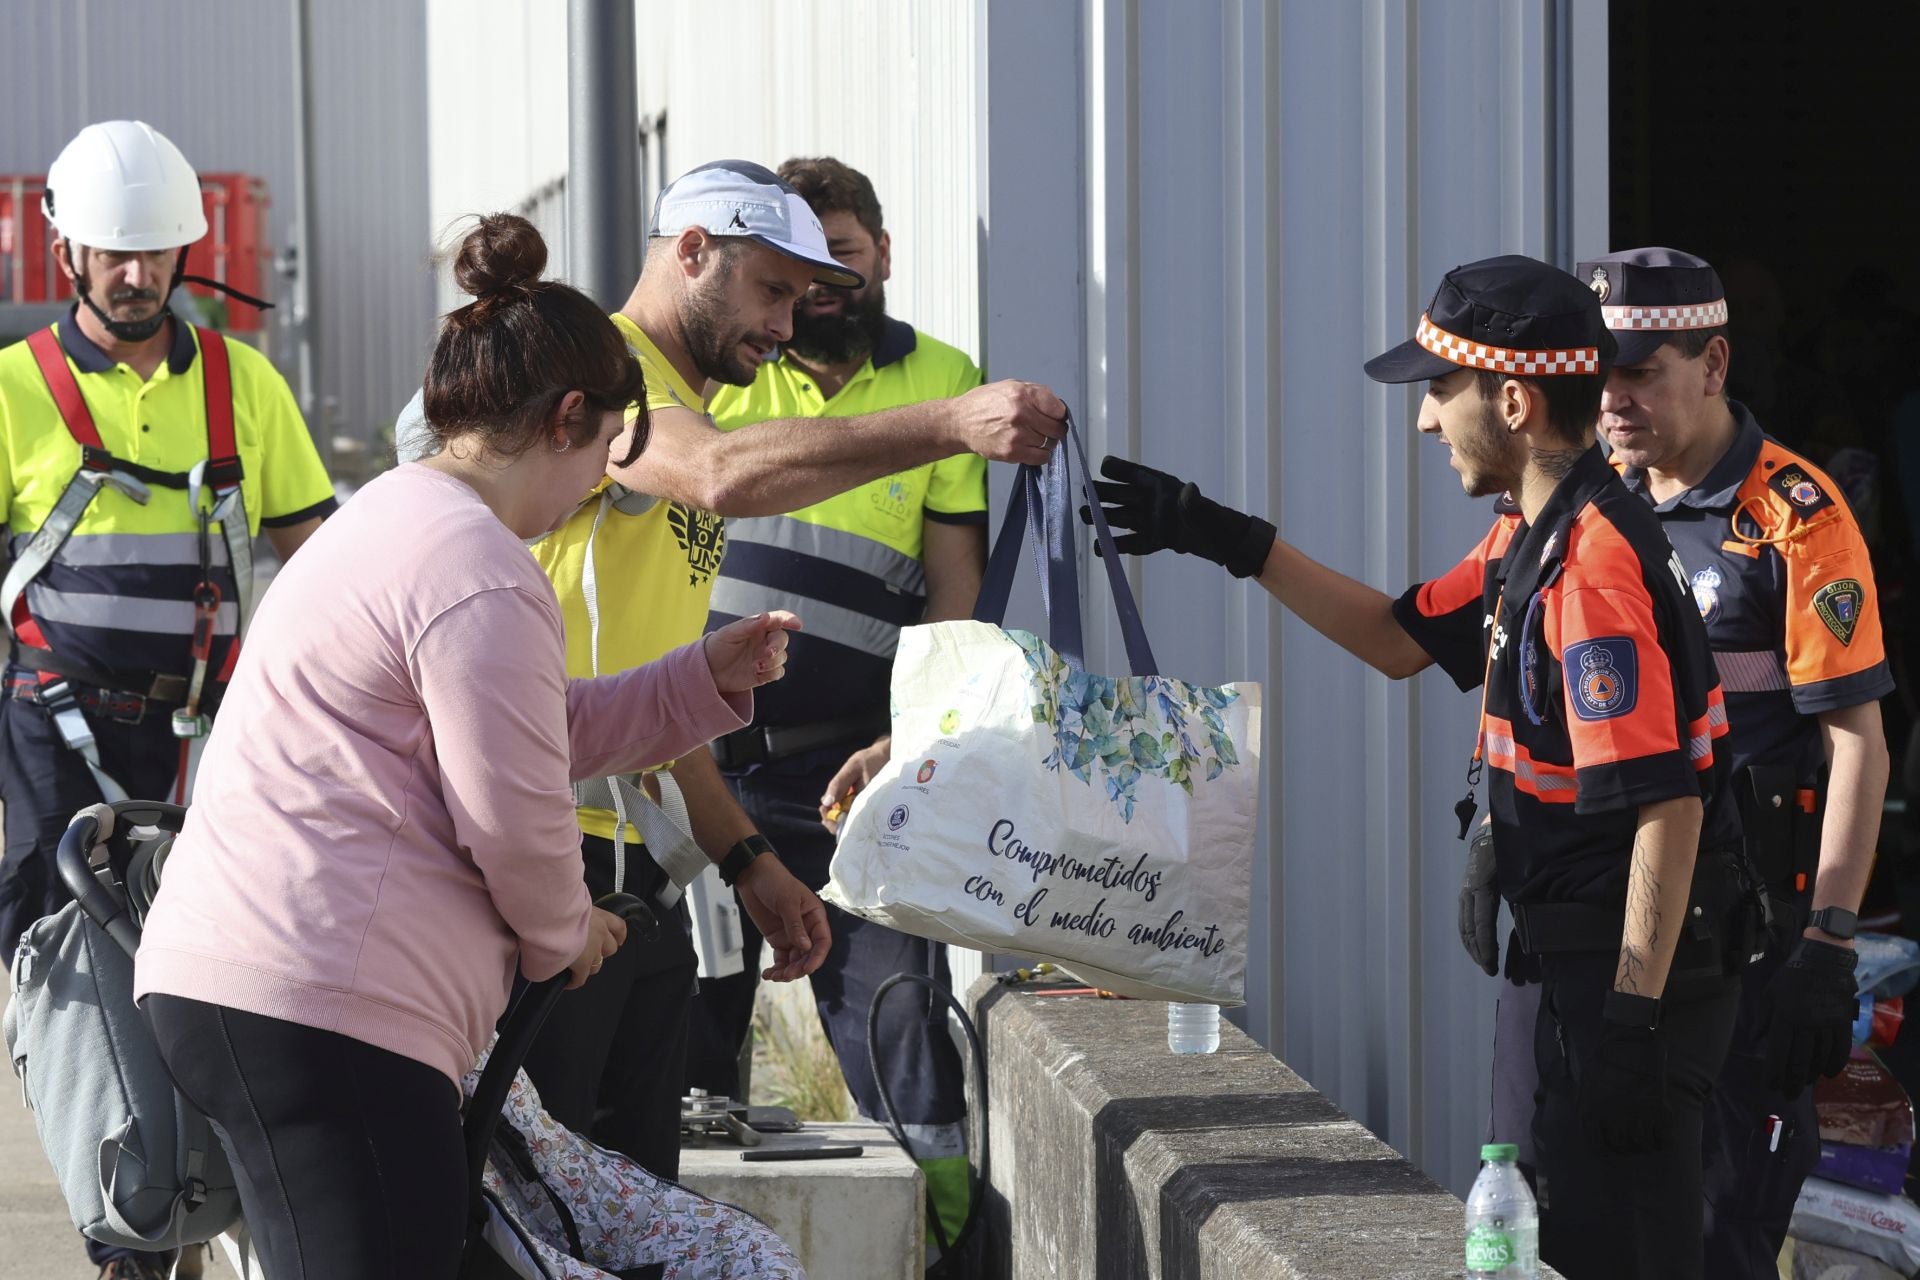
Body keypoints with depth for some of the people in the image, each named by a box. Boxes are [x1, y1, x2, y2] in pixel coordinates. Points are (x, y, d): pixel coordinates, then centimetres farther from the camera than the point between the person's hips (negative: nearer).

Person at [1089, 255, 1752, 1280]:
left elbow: (1667, 806, -27)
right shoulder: (1530, 541, 11)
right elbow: (1400, 638, 26)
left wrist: (1634, 1017, -27)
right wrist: (1227, 541, 21)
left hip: (1636, 966, -11)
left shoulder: (1596, 567, -23)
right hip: (1581, 962, 11)